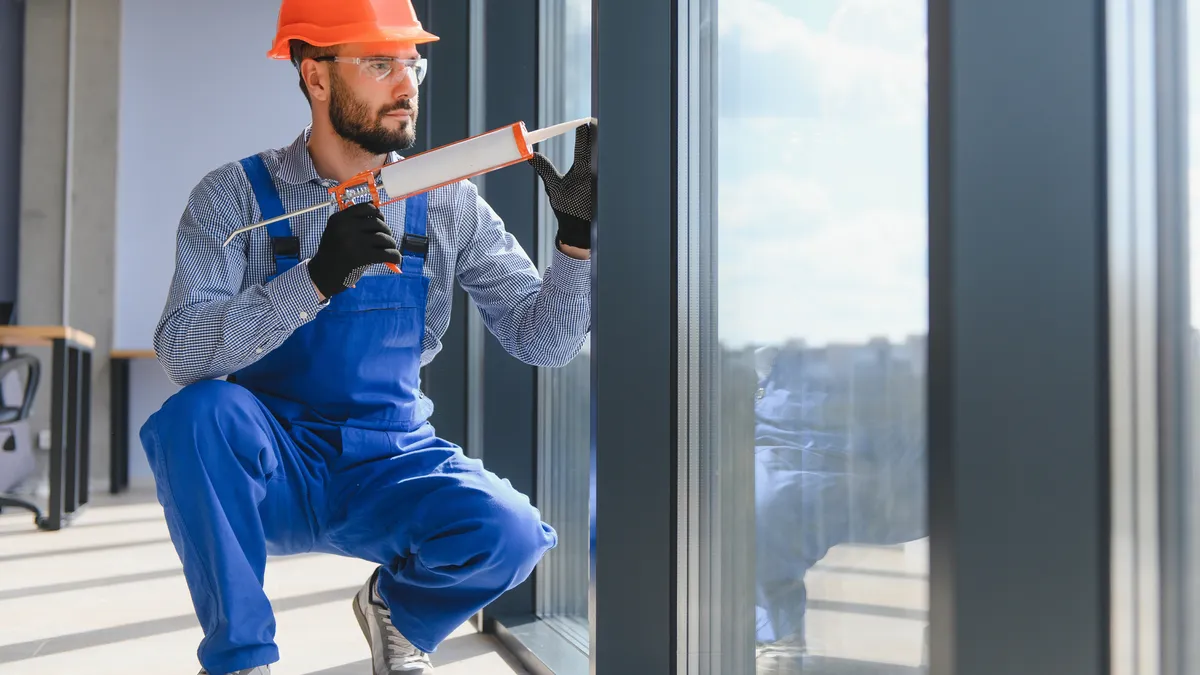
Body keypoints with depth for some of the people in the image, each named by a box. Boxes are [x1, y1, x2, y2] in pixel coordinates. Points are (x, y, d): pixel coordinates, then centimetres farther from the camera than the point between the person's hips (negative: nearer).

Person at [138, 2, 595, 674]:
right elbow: (182, 353, -20)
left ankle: (397, 610, 9)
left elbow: (540, 339, -2)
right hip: (272, 468, -1)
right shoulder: (237, 195, -6)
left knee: (509, 532, -27)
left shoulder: (447, 204, -1)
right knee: (201, 412, -32)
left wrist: (578, 237, -20)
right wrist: (317, 279, -35)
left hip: (394, 466, 1)